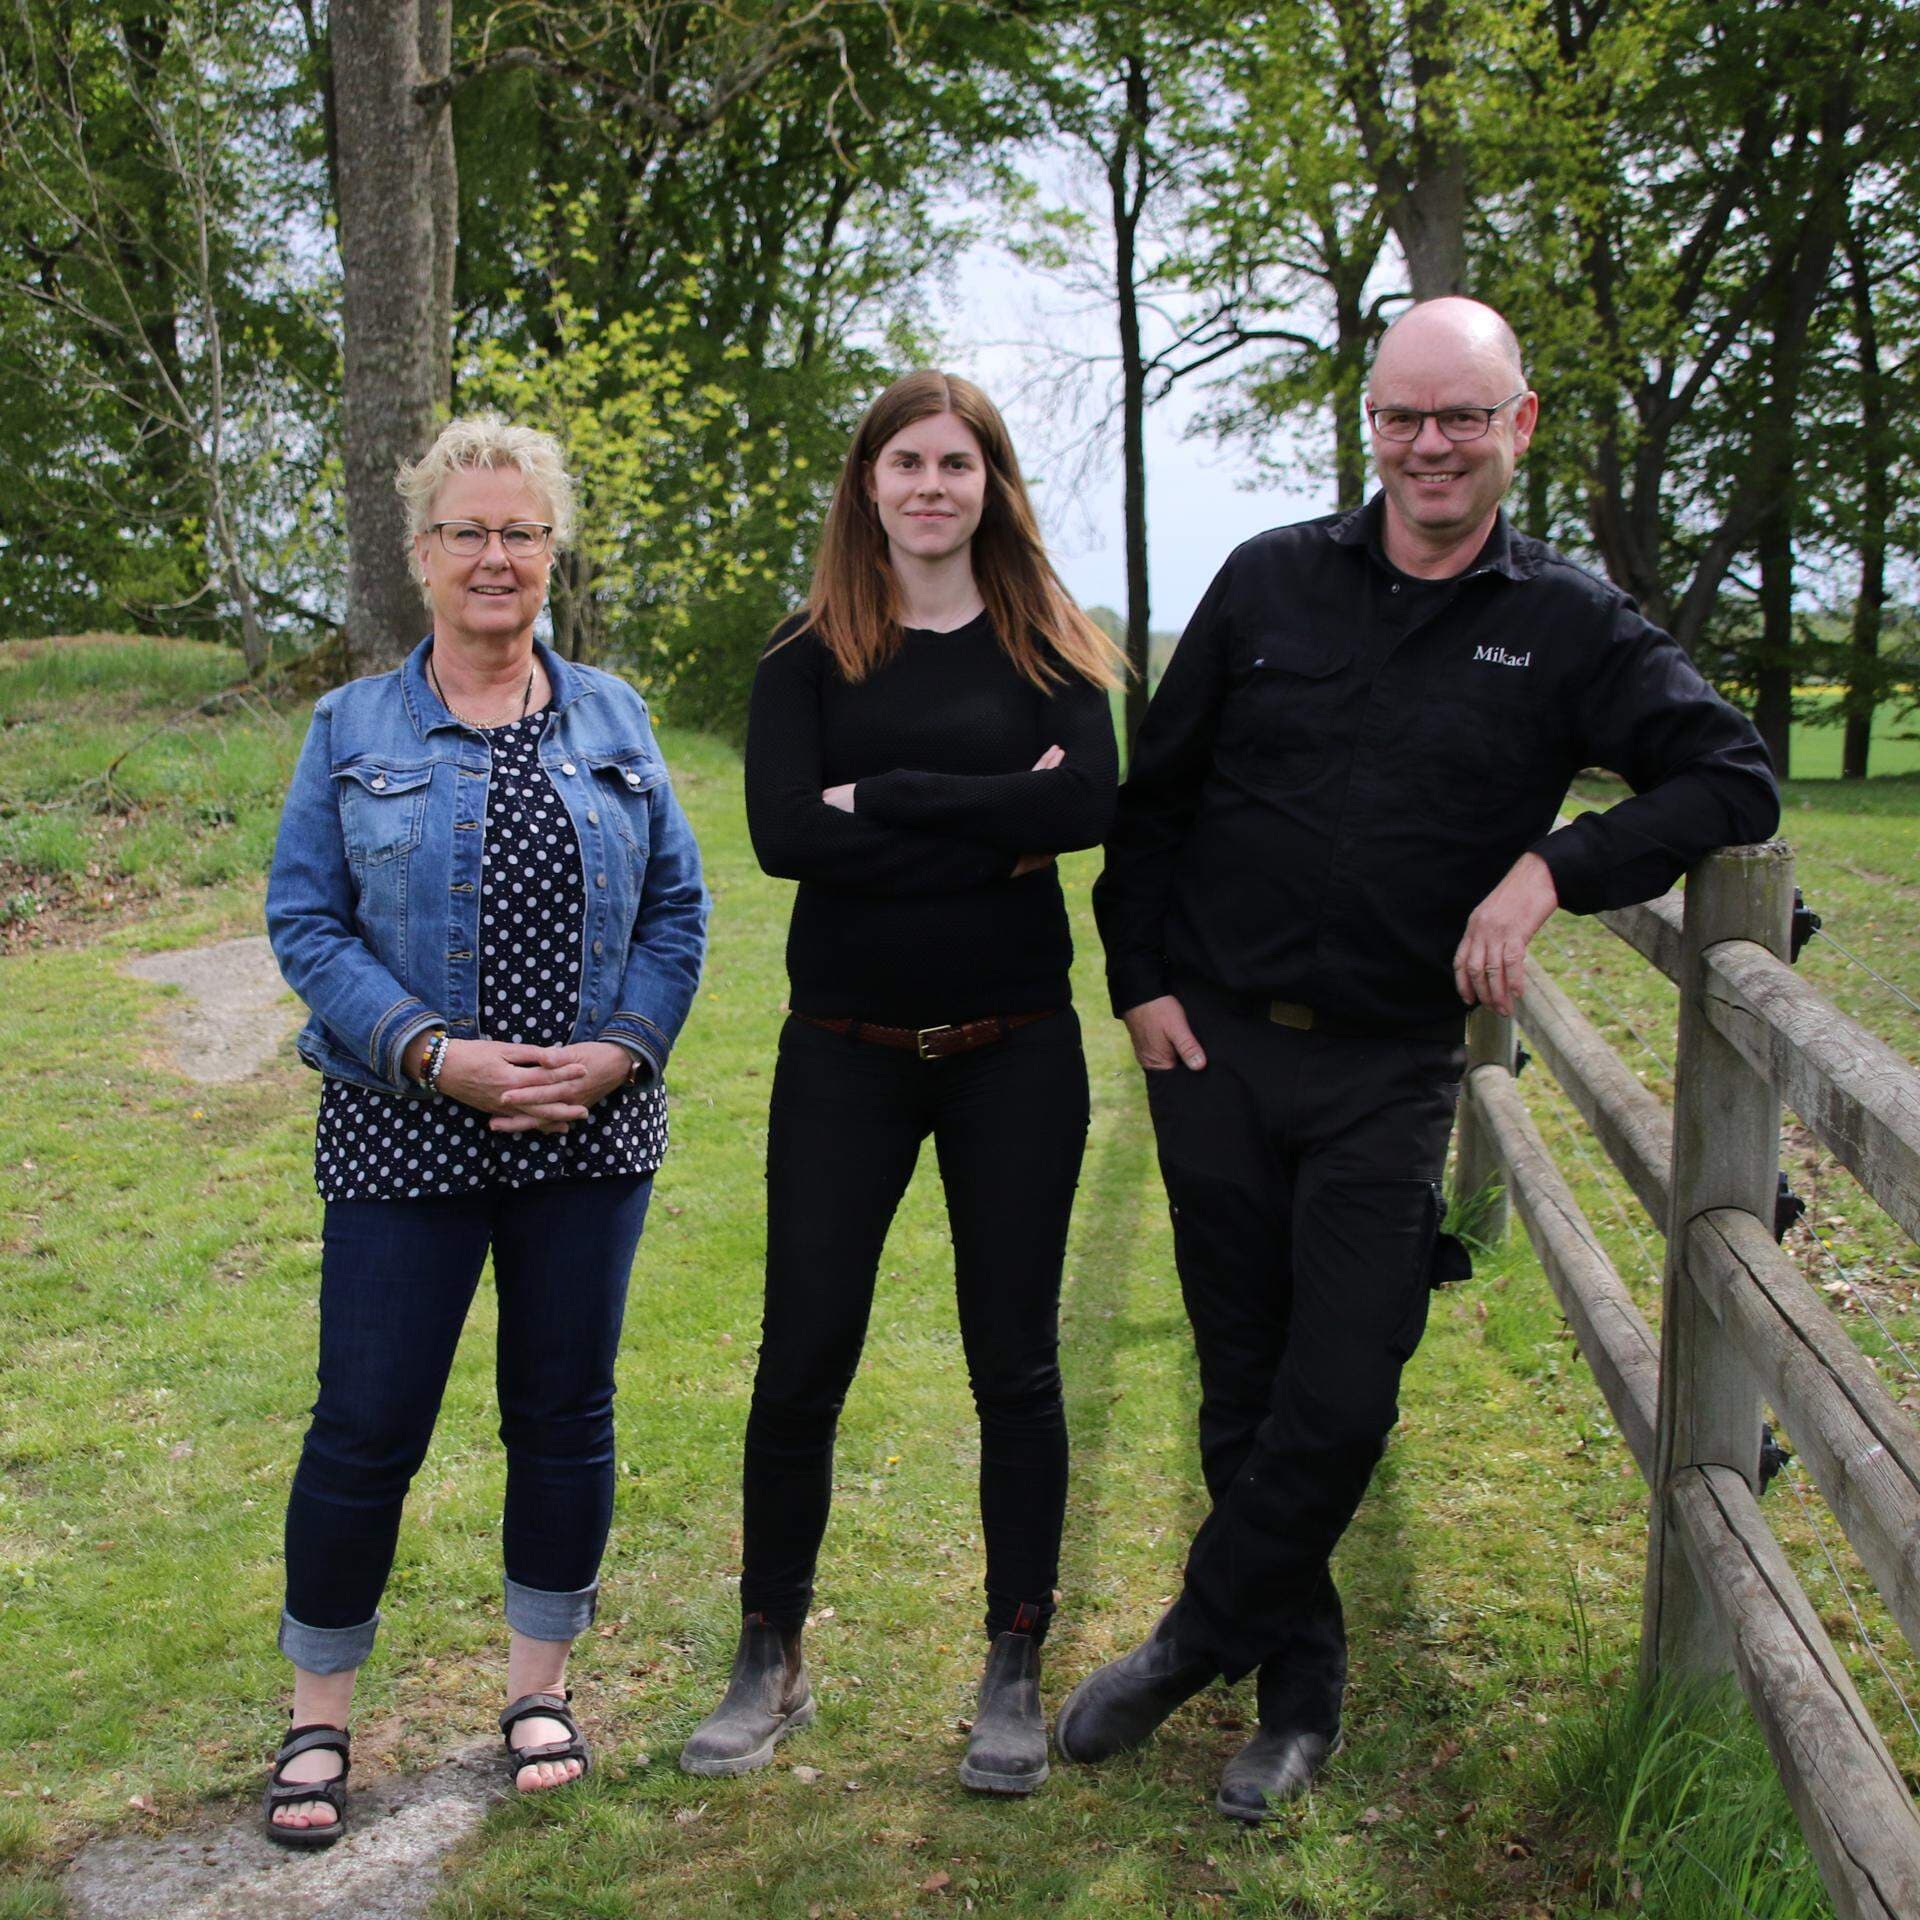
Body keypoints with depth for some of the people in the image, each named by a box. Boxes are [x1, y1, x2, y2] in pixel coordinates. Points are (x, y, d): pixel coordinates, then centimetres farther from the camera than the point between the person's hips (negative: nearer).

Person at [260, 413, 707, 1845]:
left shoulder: (612, 717, 7)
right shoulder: (354, 730, 2)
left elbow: (677, 906, 6)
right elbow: (306, 923, -3)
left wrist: (619, 1047, -9)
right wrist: (436, 1055, -15)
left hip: (591, 1131, 2)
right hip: (408, 1134, -2)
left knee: (566, 1413, 10)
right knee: (368, 1429, 1)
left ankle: (541, 1689, 29)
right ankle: (319, 1718, 21)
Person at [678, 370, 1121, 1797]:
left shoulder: (1044, 648, 3)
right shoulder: (810, 659, 3)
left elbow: (1090, 804, -15)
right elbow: (784, 832, -13)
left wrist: (884, 798, -17)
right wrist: (994, 830, -15)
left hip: (1014, 1048, 0)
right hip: (846, 1050, 0)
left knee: (1015, 1364, 7)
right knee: (802, 1362, 4)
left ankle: (1017, 1674, 22)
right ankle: (771, 1664, 23)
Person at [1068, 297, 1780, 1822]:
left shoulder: (1570, 627, 1)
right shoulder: (1271, 582, 4)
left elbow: (1735, 781, -6)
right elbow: (1154, 794, 9)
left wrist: (1552, 867, -19)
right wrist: (1143, 981, 2)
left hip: (1389, 1076, -1)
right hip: (1214, 1051, 2)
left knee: (1340, 1405, -5)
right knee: (1246, 1392, 9)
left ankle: (1197, 1643, 18)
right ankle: (1300, 1690, 26)